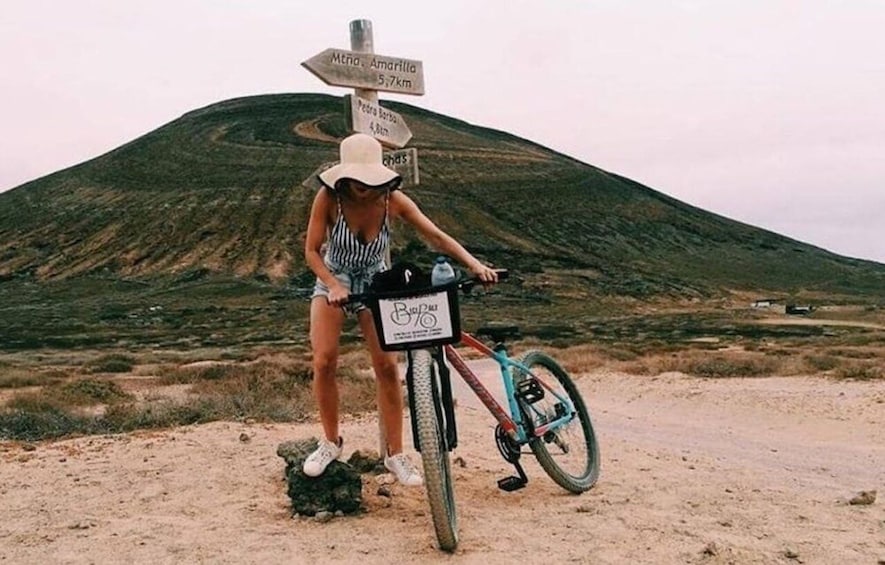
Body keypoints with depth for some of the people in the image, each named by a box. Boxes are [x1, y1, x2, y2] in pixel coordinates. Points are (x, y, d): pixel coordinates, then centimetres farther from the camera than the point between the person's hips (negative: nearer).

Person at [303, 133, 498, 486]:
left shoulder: (392, 200, -20)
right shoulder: (328, 198, -22)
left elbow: (435, 236, -23)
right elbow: (312, 250, -17)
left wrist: (474, 264, -36)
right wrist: (333, 285, -32)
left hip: (375, 284, 1)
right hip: (332, 282, 0)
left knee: (387, 367, -10)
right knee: (324, 363, -15)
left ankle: (395, 454, 1)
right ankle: (331, 443, 6)